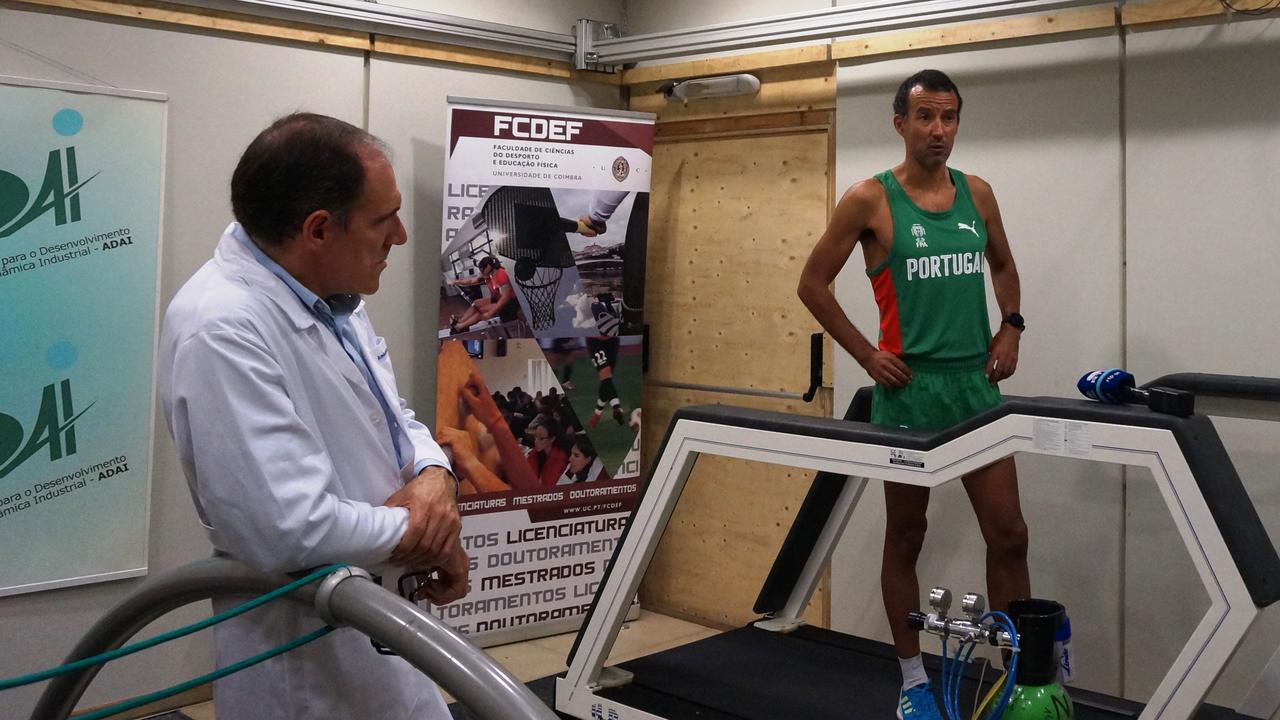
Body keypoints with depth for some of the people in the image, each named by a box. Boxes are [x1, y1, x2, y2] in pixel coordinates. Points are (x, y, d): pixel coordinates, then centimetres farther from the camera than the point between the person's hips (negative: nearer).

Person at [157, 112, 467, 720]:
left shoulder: (330, 290, 3)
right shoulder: (222, 331, -27)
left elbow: (390, 416, 13)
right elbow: (290, 529, -30)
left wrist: (434, 475, -10)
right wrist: (423, 534, -14)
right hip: (308, 663, -8)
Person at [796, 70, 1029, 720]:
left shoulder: (977, 194, 8)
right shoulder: (870, 200, -6)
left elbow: (1002, 265, 24)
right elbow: (813, 283, -2)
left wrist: (1010, 326, 8)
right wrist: (865, 354, -6)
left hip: (977, 382, 4)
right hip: (909, 386, -4)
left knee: (1008, 534, 3)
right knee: (905, 537, 8)